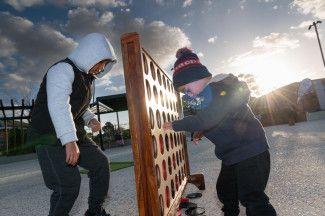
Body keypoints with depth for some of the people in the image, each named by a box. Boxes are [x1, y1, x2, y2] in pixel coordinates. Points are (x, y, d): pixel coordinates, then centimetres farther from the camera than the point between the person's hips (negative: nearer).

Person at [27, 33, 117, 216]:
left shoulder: (86, 78, 14)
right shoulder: (63, 69, -14)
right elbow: (58, 105, -28)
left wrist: (91, 119, 3)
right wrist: (69, 141, -35)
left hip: (74, 134, 9)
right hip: (50, 137, -8)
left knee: (100, 163, 3)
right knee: (69, 184, -13)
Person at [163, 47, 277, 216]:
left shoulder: (221, 89, -25)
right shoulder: (211, 91, 6)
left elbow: (205, 119, -34)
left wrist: (175, 125, -22)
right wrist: (202, 131, 6)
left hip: (250, 151, -10)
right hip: (232, 154, 10)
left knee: (251, 197, -5)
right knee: (225, 191, 22)